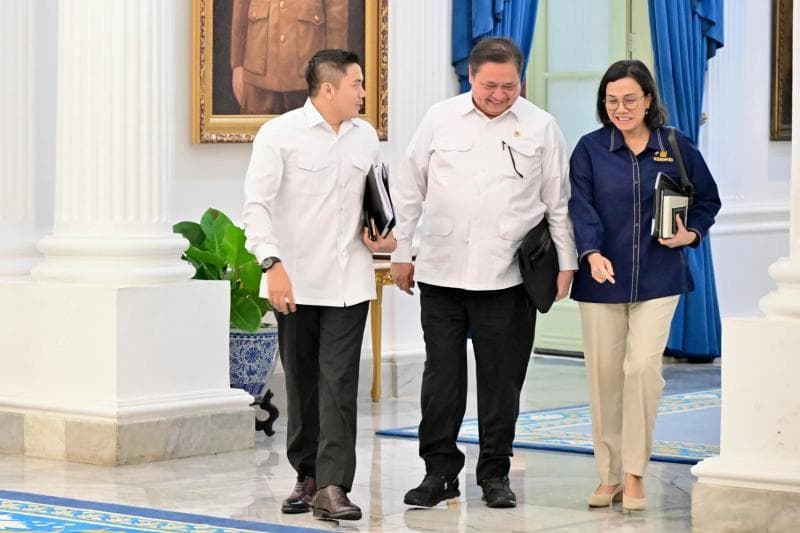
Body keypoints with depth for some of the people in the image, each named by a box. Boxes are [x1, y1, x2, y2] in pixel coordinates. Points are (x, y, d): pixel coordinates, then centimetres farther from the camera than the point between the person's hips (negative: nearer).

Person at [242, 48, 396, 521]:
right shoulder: (280, 135, -6)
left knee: (339, 383, -6)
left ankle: (332, 487, -10)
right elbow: (258, 204, -11)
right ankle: (308, 476, 22)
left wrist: (386, 235, 3)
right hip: (297, 282, -2)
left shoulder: (366, 137, 9)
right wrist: (273, 264, -22)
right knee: (302, 383, 8)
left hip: (349, 282, 2)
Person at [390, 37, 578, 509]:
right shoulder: (440, 120, 4)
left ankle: (495, 473, 17)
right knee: (441, 375, 3)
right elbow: (411, 191, 10)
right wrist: (402, 252, 9)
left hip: (507, 276, -1)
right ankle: (440, 471, 12)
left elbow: (558, 202, 6)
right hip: (441, 272, 1)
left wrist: (566, 263, 4)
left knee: (501, 379, 5)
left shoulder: (540, 126, 2)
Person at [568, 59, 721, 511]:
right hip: (603, 279, 1)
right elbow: (581, 206, -8)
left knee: (643, 366, -13)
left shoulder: (677, 147, 4)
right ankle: (609, 476, 15)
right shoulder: (591, 149, 2)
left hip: (658, 280, -1)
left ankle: (635, 474, -3)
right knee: (603, 374, 3)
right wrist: (592, 253, -24)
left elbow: (707, 200, 14)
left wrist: (691, 234, -5)